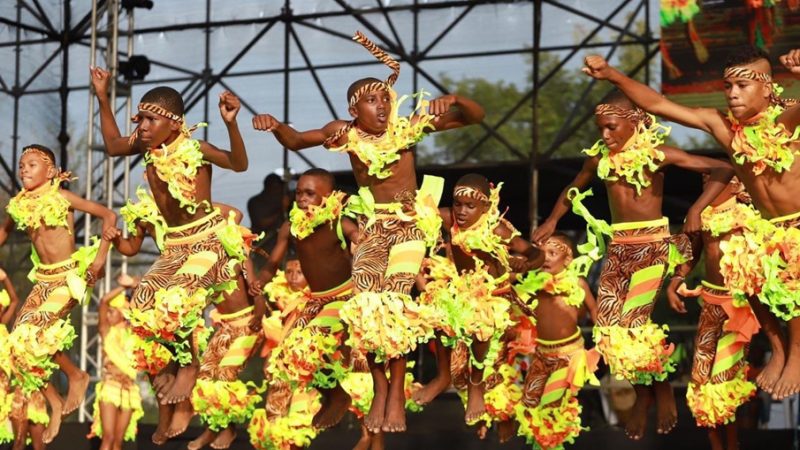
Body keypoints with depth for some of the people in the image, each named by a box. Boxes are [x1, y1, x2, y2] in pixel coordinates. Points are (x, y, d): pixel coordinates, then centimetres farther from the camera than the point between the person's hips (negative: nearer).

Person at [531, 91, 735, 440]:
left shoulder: (658, 154, -9)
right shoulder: (599, 158, 5)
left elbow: (723, 170, -11)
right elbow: (573, 189, 26)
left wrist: (696, 209, -19)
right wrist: (552, 221, 16)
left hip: (652, 246, -5)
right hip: (618, 249, 5)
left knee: (633, 321, -18)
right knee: (608, 328, -5)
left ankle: (662, 386, 7)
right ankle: (643, 393, 14)